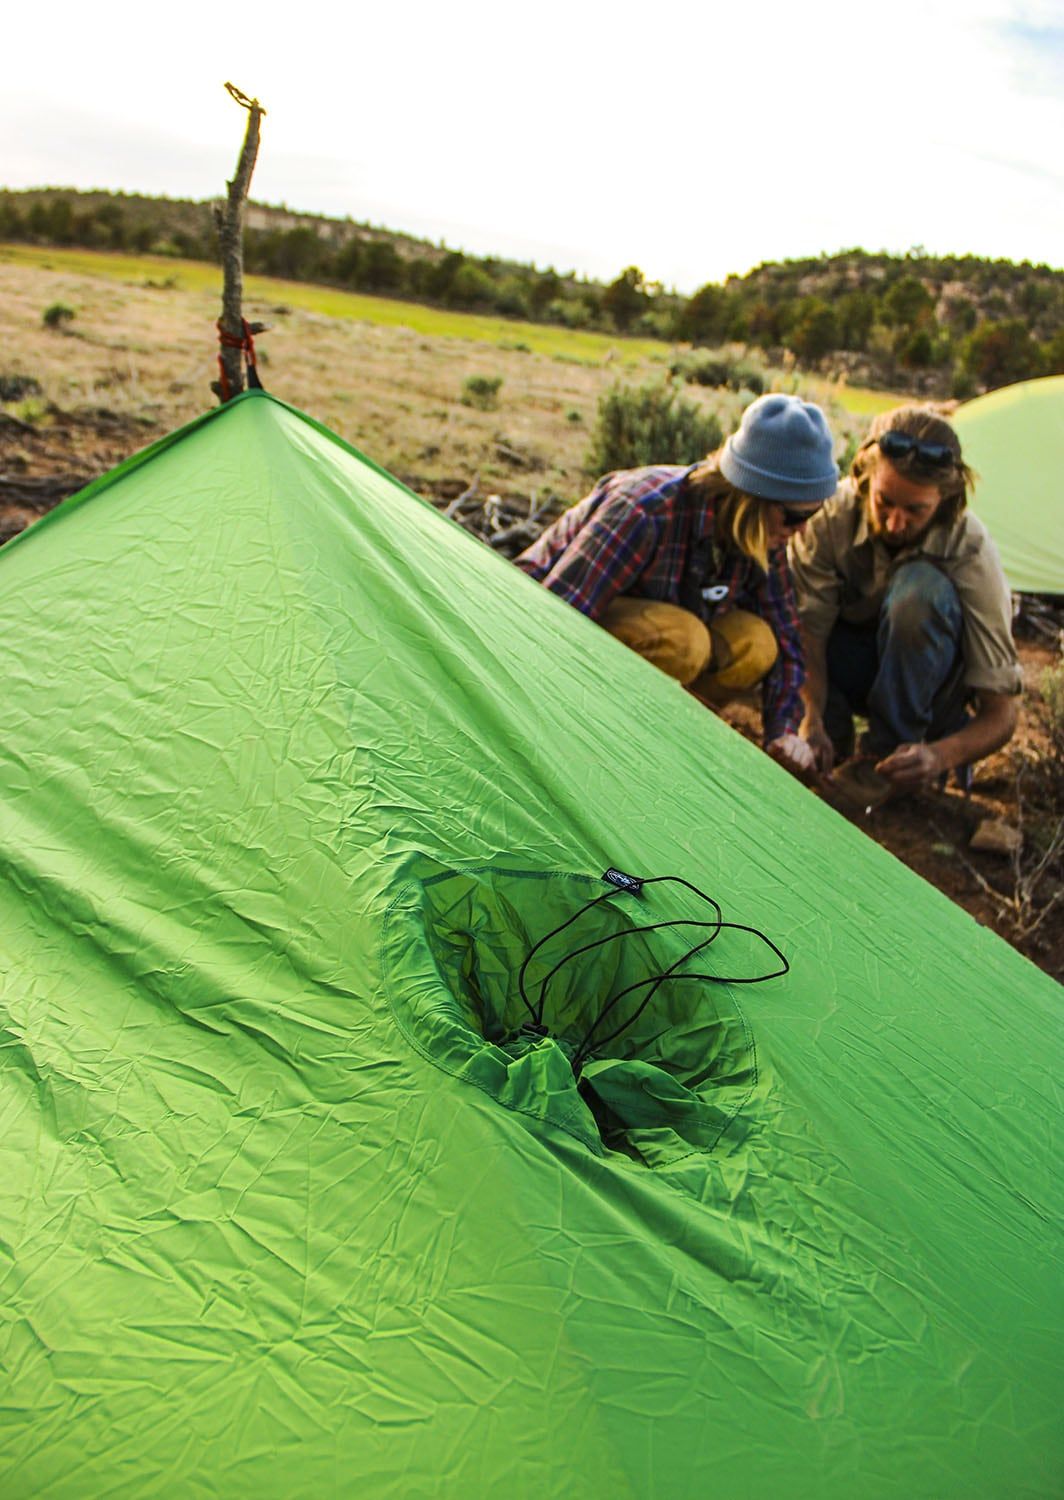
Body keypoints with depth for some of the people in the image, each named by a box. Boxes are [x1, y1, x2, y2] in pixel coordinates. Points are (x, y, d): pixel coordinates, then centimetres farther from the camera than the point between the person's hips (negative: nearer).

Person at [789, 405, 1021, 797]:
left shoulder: (971, 554, -27)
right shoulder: (832, 514, -23)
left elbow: (1001, 712, -25)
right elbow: (807, 629, -23)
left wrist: (940, 755, -45)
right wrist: (812, 719, -40)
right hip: (852, 667, 2)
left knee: (921, 587, -35)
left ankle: (886, 752, -22)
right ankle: (834, 736, -9)